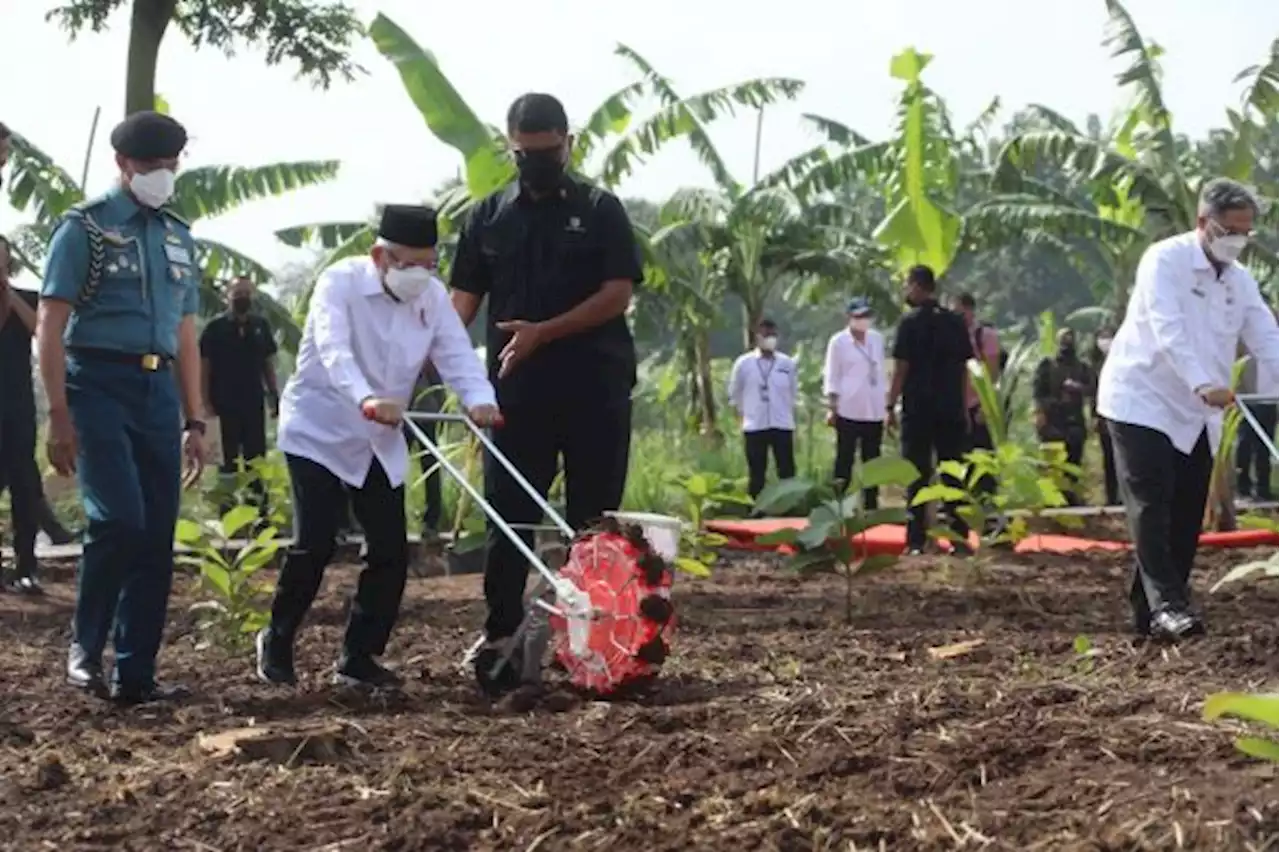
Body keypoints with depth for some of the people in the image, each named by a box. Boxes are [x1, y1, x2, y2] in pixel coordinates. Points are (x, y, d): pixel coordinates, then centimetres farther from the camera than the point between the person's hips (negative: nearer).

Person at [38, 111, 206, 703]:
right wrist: (60, 416, -13)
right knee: (119, 518, -20)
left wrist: (194, 422, 15)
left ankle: (135, 676, 10)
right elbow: (50, 327, -5)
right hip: (98, 386, -6)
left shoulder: (178, 235, 17)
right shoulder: (86, 226, -1)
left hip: (157, 391, 6)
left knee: (157, 538, 2)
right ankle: (84, 645, 0)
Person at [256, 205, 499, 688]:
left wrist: (479, 400, -35)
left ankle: (359, 658, 14)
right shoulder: (340, 282, -18)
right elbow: (334, 352, -34)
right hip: (318, 432, -5)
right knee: (315, 544, -13)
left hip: (381, 443, 5)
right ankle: (277, 643, 10)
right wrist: (366, 399, -53)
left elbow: (456, 355, -13)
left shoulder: (433, 296, -2)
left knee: (391, 551, 0)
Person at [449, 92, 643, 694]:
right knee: (510, 519, 0)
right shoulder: (489, 216, 10)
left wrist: (543, 332, -16)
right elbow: (464, 300, 8)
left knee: (593, 519, 4)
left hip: (595, 390, -1)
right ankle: (500, 637, 3)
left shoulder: (600, 210, 4)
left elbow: (618, 293, -5)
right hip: (518, 391, 1)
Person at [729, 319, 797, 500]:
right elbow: (734, 395, 8)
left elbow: (792, 395, 12)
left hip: (782, 426, 1)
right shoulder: (743, 363, -1)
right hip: (754, 427, -1)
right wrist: (744, 414, 7)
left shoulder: (787, 363, 4)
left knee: (787, 472, 0)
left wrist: (790, 416, 12)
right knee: (756, 474, 4)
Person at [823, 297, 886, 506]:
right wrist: (832, 408, -8)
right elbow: (832, 377, -3)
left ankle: (871, 505, 11)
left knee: (872, 461, 7)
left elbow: (881, 372, 17)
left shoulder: (878, 338, 12)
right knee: (845, 460, -2)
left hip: (874, 411, 5)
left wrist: (886, 405, 14)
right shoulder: (839, 341, -2)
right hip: (849, 410, -5)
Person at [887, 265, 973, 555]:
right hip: (951, 411, 4)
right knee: (954, 475, 7)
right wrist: (963, 407, 15)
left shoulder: (910, 322, -6)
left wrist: (890, 405, -3)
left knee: (917, 476, 0)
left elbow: (901, 368, -9)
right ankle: (959, 538, 4)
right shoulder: (956, 322, 7)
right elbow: (963, 368, 9)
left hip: (918, 410, -4)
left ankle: (916, 542, -2)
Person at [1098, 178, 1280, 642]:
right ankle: (1166, 606, -21)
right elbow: (1169, 330, -27)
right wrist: (1203, 384, -41)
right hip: (1142, 402, -7)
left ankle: (1150, 612, 10)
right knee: (1152, 507, -15)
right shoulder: (1165, 260, -13)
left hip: (1196, 414, 7)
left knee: (1186, 516, 4)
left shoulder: (1240, 281, 9)